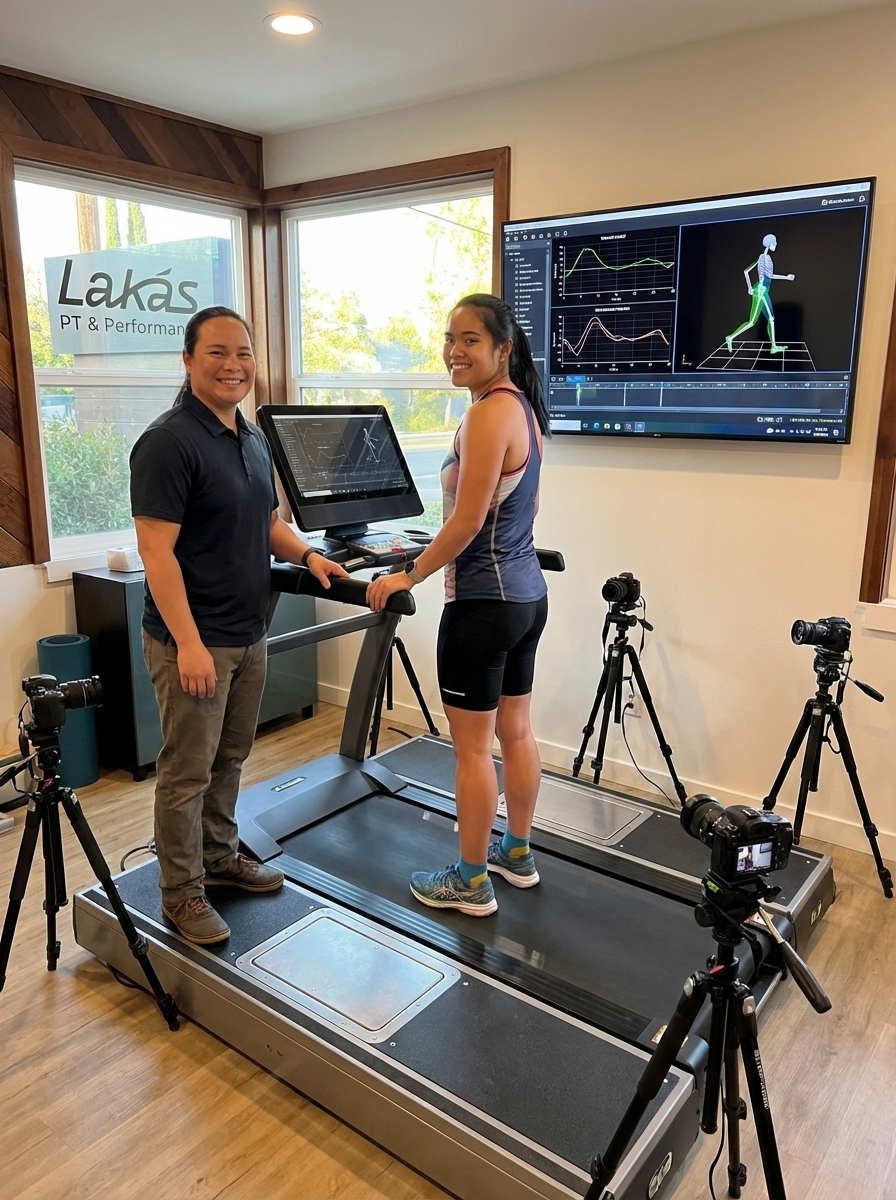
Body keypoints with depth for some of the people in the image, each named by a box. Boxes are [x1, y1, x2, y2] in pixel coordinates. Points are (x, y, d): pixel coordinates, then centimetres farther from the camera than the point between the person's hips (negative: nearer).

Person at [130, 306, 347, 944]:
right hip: (194, 641, -8)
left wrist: (308, 554, 2)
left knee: (230, 757, 19)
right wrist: (188, 642, -24)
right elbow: (156, 550, -19)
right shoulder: (169, 442, -15)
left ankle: (219, 855, 38)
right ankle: (182, 892, 20)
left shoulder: (254, 438, 11)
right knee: (188, 770, 4)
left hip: (248, 634, 8)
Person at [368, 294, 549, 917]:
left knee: (472, 747, 3)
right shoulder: (525, 406, 11)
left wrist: (409, 575, -11)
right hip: (528, 593, 10)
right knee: (514, 731, 19)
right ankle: (517, 854, 35)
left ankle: (471, 883, 19)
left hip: (484, 602, -10)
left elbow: (467, 522, -21)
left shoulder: (488, 413, -18)